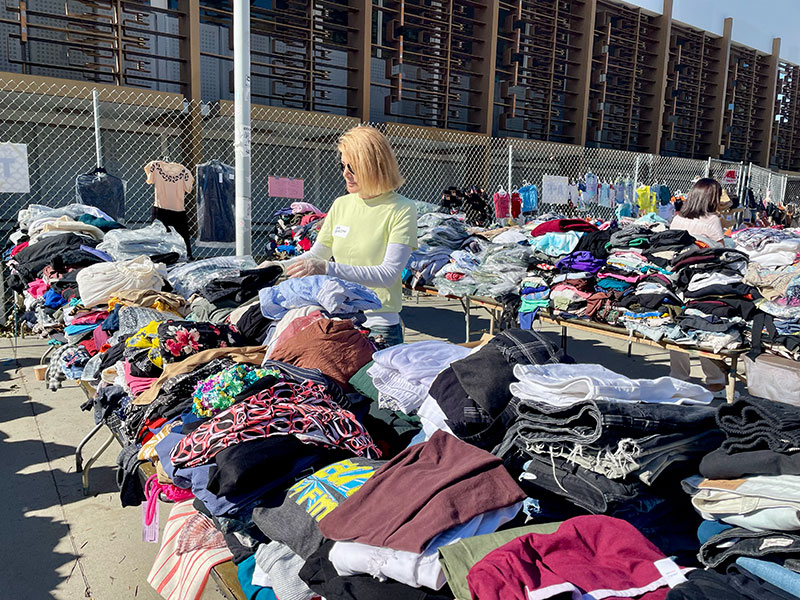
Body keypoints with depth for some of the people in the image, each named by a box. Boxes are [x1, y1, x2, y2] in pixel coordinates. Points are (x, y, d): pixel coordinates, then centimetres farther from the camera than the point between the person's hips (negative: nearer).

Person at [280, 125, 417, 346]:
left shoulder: (402, 210, -8)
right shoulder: (340, 205, 9)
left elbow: (388, 274, -18)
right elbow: (315, 255, 18)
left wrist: (328, 269, -25)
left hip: (378, 326, -4)